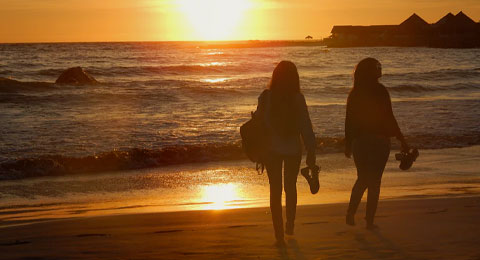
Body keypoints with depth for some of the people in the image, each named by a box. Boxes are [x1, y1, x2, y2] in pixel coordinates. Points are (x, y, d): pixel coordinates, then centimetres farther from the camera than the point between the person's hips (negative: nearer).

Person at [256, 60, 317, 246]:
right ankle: (290, 226, 33)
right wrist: (311, 152, -5)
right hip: (293, 149, 0)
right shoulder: (297, 98, -12)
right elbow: (306, 127, -11)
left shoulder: (265, 97, -8)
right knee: (290, 187, 22)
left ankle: (279, 235, 2)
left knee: (275, 190, 7)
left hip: (271, 149, 0)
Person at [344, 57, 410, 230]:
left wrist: (348, 144, 14)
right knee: (374, 181, 4)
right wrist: (402, 141, -5)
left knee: (362, 179, 19)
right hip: (378, 140, -4)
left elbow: (349, 120, 6)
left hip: (359, 141, 4)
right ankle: (369, 220, 6)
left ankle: (351, 212, 5)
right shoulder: (379, 91, -11)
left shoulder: (354, 93, 3)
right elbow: (389, 118, -12)